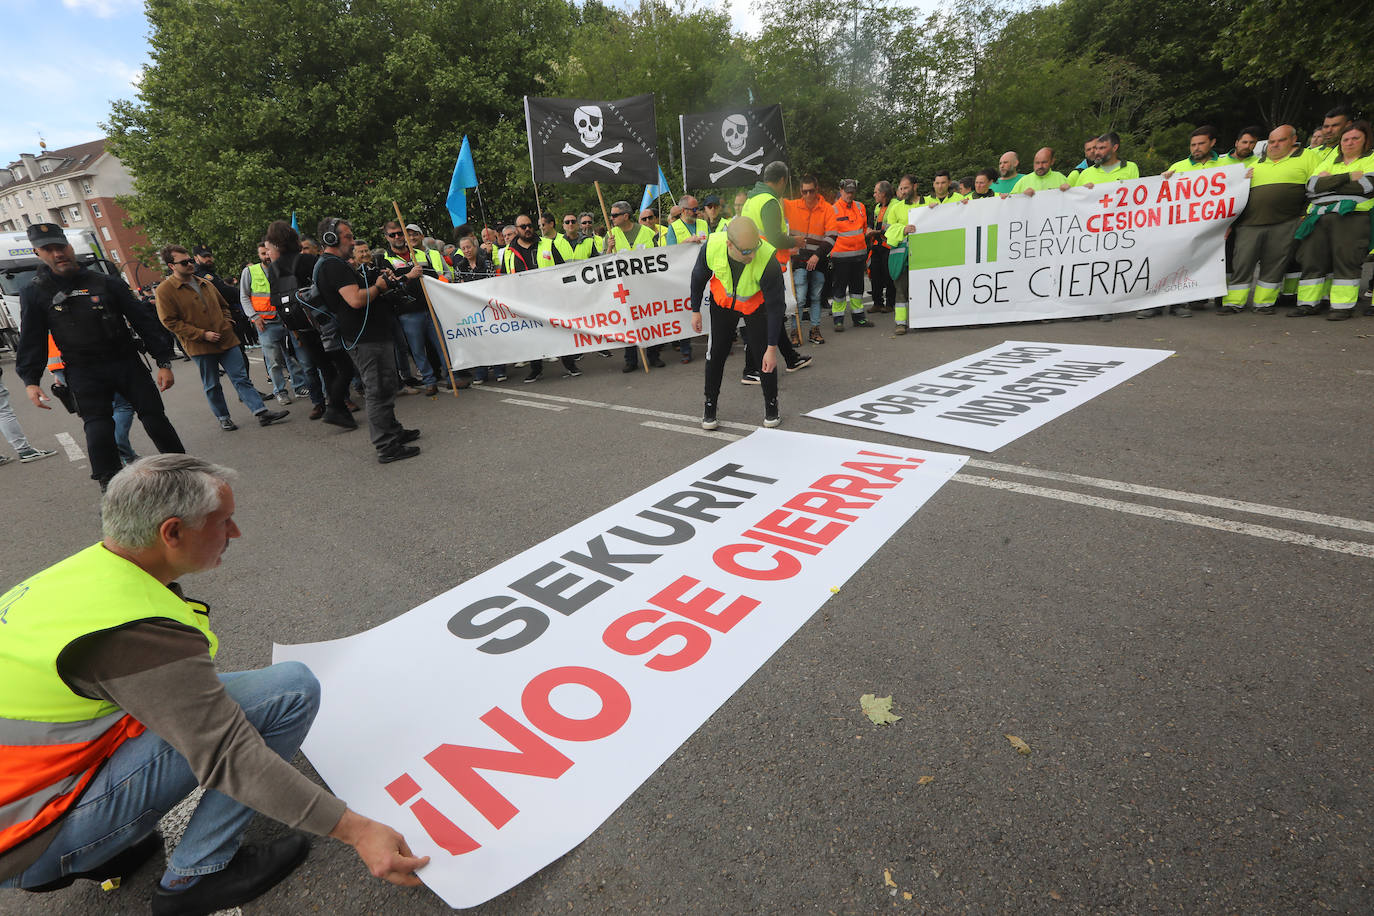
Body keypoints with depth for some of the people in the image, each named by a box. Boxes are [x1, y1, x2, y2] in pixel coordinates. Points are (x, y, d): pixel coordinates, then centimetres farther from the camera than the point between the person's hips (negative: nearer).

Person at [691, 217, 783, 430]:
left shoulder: (768, 259, -38)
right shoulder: (712, 246, -30)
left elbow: (775, 306, -30)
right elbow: (699, 276, -7)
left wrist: (772, 348, -28)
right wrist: (695, 310, 2)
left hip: (756, 305, -2)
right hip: (723, 301, 2)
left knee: (764, 355, -5)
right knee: (716, 353, 0)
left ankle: (771, 408, 17)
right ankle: (709, 409, 17)